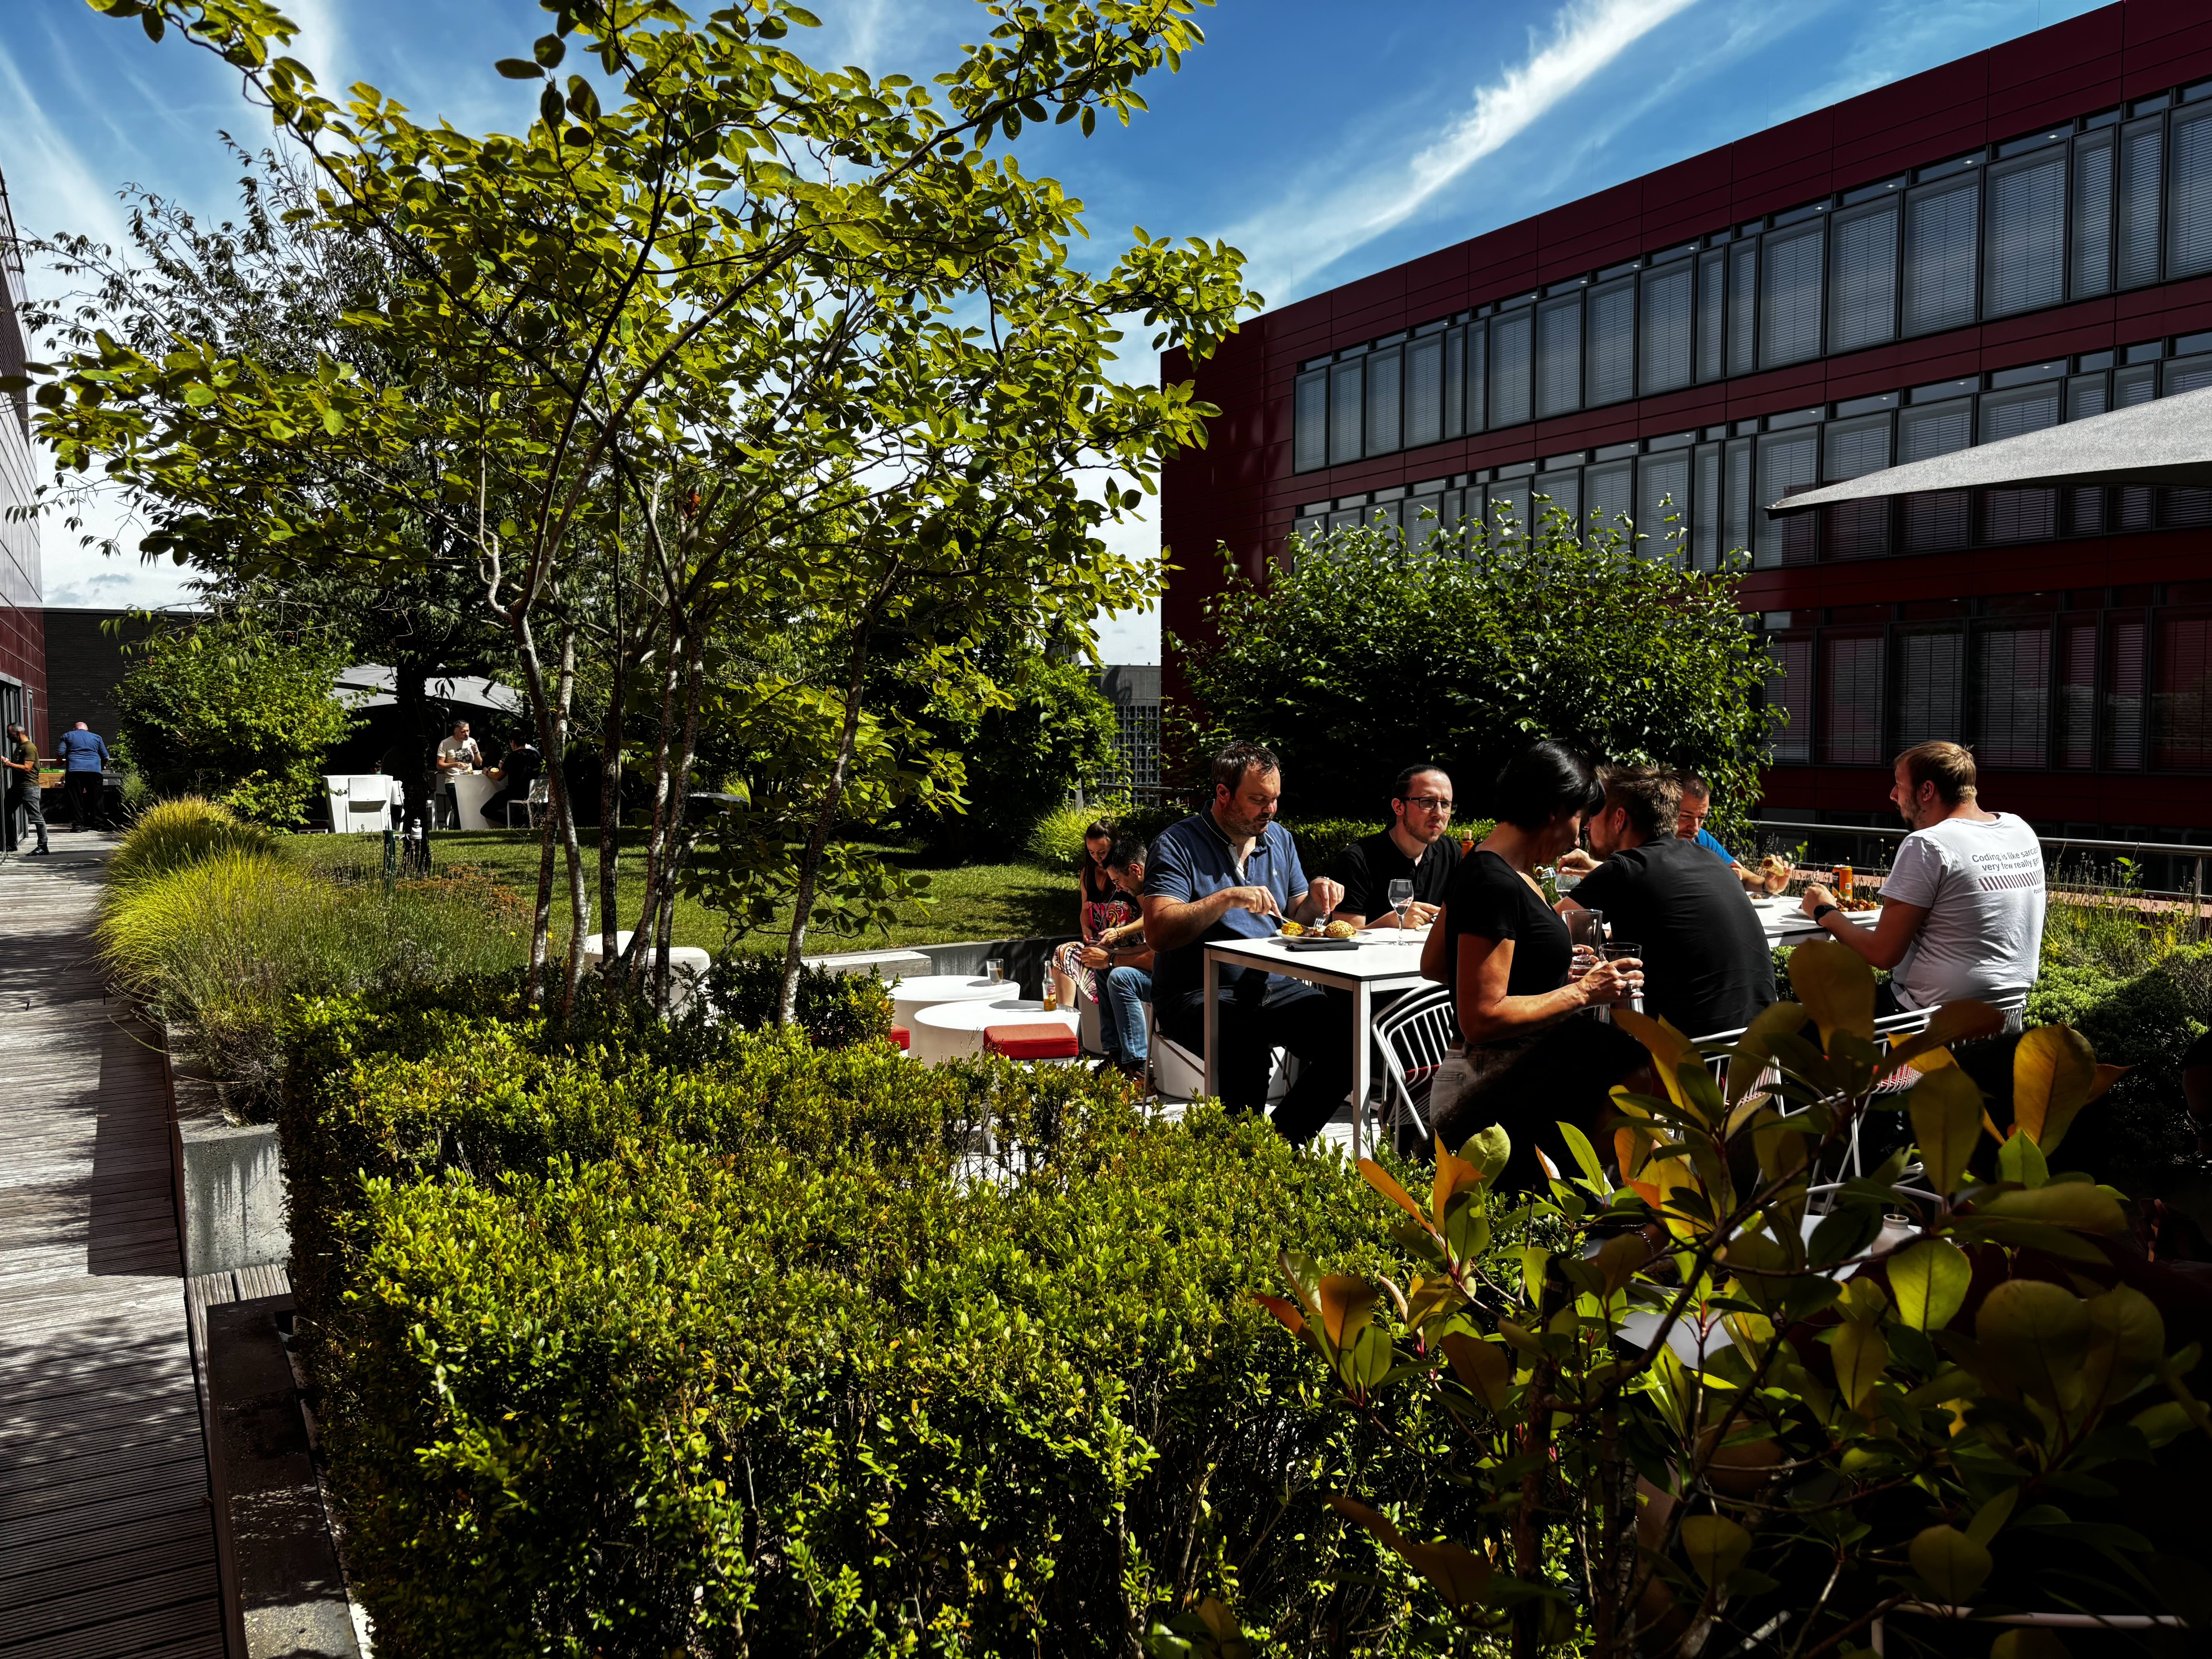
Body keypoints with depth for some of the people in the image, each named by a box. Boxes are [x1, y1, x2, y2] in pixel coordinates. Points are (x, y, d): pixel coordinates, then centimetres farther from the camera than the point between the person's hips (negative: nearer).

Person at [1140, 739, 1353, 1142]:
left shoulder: (1280, 840, 16)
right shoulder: (1179, 844, -5)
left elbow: (1295, 918, 20)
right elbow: (1158, 932, -16)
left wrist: (1316, 896, -2)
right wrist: (1226, 899, -23)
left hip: (1274, 987, 6)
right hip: (1196, 993, -6)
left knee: (1347, 1041, -19)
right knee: (1248, 1049, -36)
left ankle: (1285, 1142, -1)